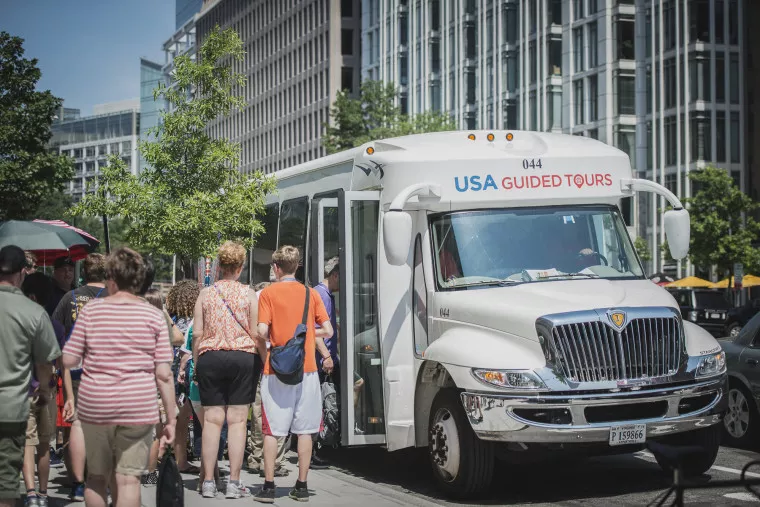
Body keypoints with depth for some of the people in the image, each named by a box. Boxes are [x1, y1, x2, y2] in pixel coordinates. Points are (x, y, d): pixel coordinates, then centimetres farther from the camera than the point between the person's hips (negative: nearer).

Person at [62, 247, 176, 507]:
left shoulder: (91, 310, -1)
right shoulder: (154, 316, -1)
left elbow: (68, 360, -2)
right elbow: (163, 374, -5)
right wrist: (171, 418, 1)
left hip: (94, 406, 1)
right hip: (138, 408, -1)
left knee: (96, 478, 16)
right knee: (128, 480, 0)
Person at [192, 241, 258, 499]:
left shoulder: (206, 294, 6)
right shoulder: (248, 293, 1)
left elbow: (197, 333, 4)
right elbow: (257, 333, -2)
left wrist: (196, 363, 12)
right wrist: (263, 359, 7)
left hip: (210, 358, 2)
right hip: (243, 357, -2)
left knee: (212, 419, 3)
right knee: (237, 420, 0)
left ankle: (208, 482, 3)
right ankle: (234, 482, 1)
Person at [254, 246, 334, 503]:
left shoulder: (268, 293, -2)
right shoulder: (310, 293, 6)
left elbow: (262, 332, -11)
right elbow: (327, 330, 3)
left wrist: (264, 356, 7)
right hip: (307, 368, 2)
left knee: (272, 430, 3)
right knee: (304, 430, 8)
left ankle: (268, 486, 1)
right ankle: (301, 486, 10)